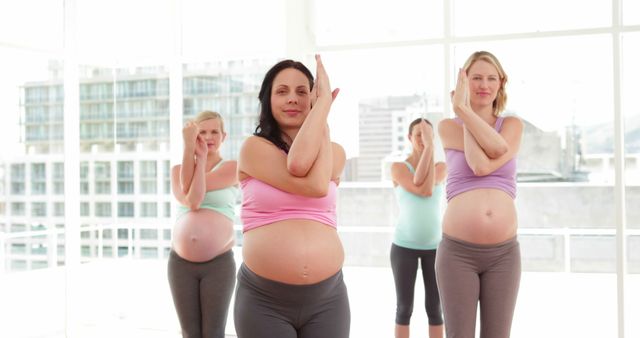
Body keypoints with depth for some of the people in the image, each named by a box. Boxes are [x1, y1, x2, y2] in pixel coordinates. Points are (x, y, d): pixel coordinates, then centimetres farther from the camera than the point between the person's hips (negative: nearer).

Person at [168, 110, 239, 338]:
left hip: (218, 263, -2)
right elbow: (189, 200, -10)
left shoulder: (231, 167, 2)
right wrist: (189, 148, -7)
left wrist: (201, 157, 0)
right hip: (180, 262, 3)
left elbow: (191, 189, -11)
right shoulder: (177, 169, 12)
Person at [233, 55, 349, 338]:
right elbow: (314, 185, -15)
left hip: (327, 297, 3)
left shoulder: (335, 152, 10)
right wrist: (324, 103, -7)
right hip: (263, 299, -3)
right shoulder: (254, 147, -1)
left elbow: (300, 164, -15)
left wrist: (323, 102, -3)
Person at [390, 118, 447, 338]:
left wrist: (430, 145, -19)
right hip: (404, 246, -2)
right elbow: (421, 190, -21)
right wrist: (427, 148, -21)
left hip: (434, 246, 2)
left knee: (434, 308, 5)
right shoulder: (398, 167, -5)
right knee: (404, 308, 2)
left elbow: (428, 188, -19)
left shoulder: (442, 167, 2)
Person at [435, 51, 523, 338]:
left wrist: (464, 110, -8)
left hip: (504, 252, 2)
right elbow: (480, 165, -11)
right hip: (457, 251, -2)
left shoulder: (513, 125, 11)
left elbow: (500, 150, -11)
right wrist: (462, 112, -3)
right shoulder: (448, 126, 5)